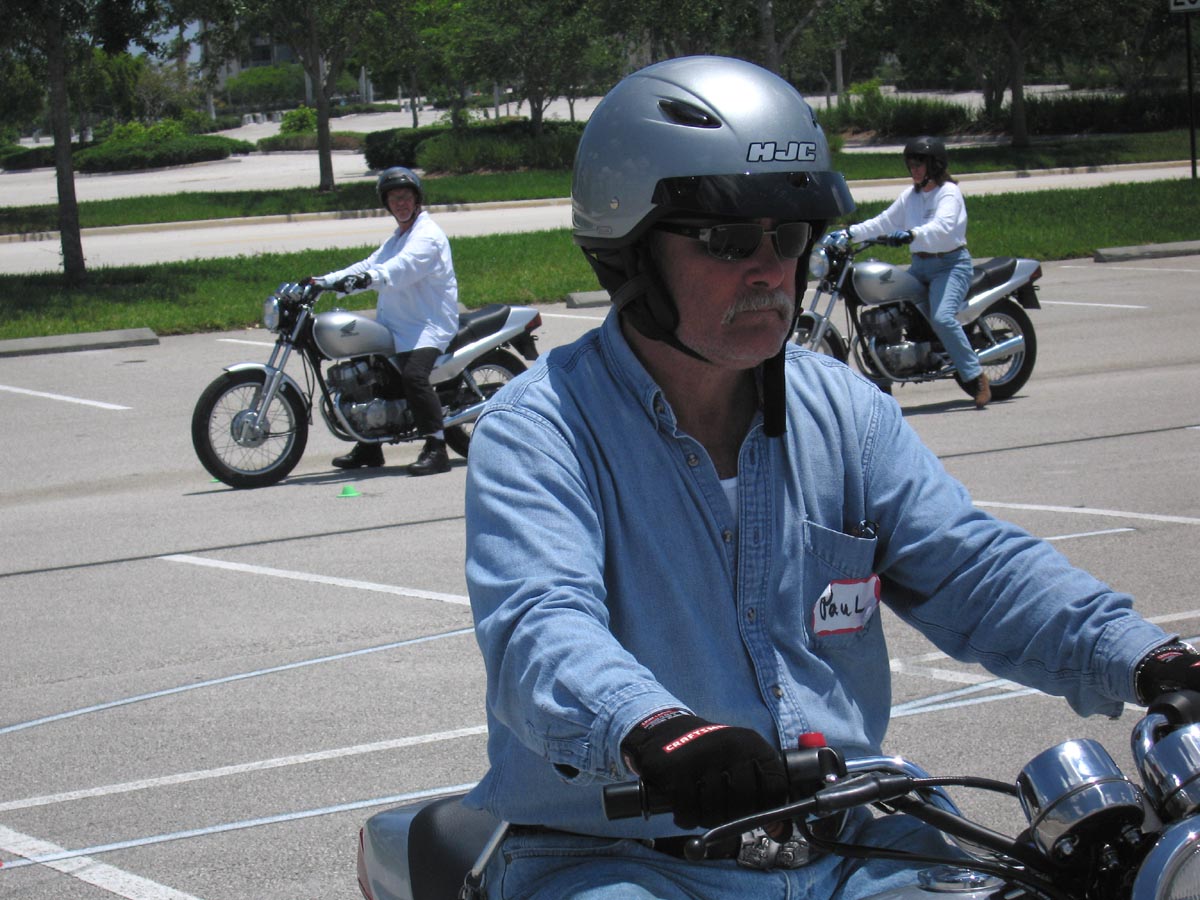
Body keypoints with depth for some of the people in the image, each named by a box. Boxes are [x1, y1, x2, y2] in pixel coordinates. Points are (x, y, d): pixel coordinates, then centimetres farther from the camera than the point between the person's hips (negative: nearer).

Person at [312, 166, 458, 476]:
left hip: (430, 325, -10)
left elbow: (404, 267, -28)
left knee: (414, 375, -31)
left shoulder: (427, 235, -10)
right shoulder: (396, 238, 24)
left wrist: (369, 278, -46)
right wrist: (324, 281, 10)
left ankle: (436, 449, -28)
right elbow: (370, 265, 22)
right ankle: (369, 447, 25)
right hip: (394, 324, 10)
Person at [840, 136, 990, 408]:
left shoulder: (948, 192, -8)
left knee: (941, 317, -29)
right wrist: (851, 233, 3)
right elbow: (884, 222, 16)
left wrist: (911, 235, -42)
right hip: (920, 265, 8)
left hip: (951, 264, -8)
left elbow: (943, 226, -26)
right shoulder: (911, 195, 15)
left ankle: (976, 377, -22)